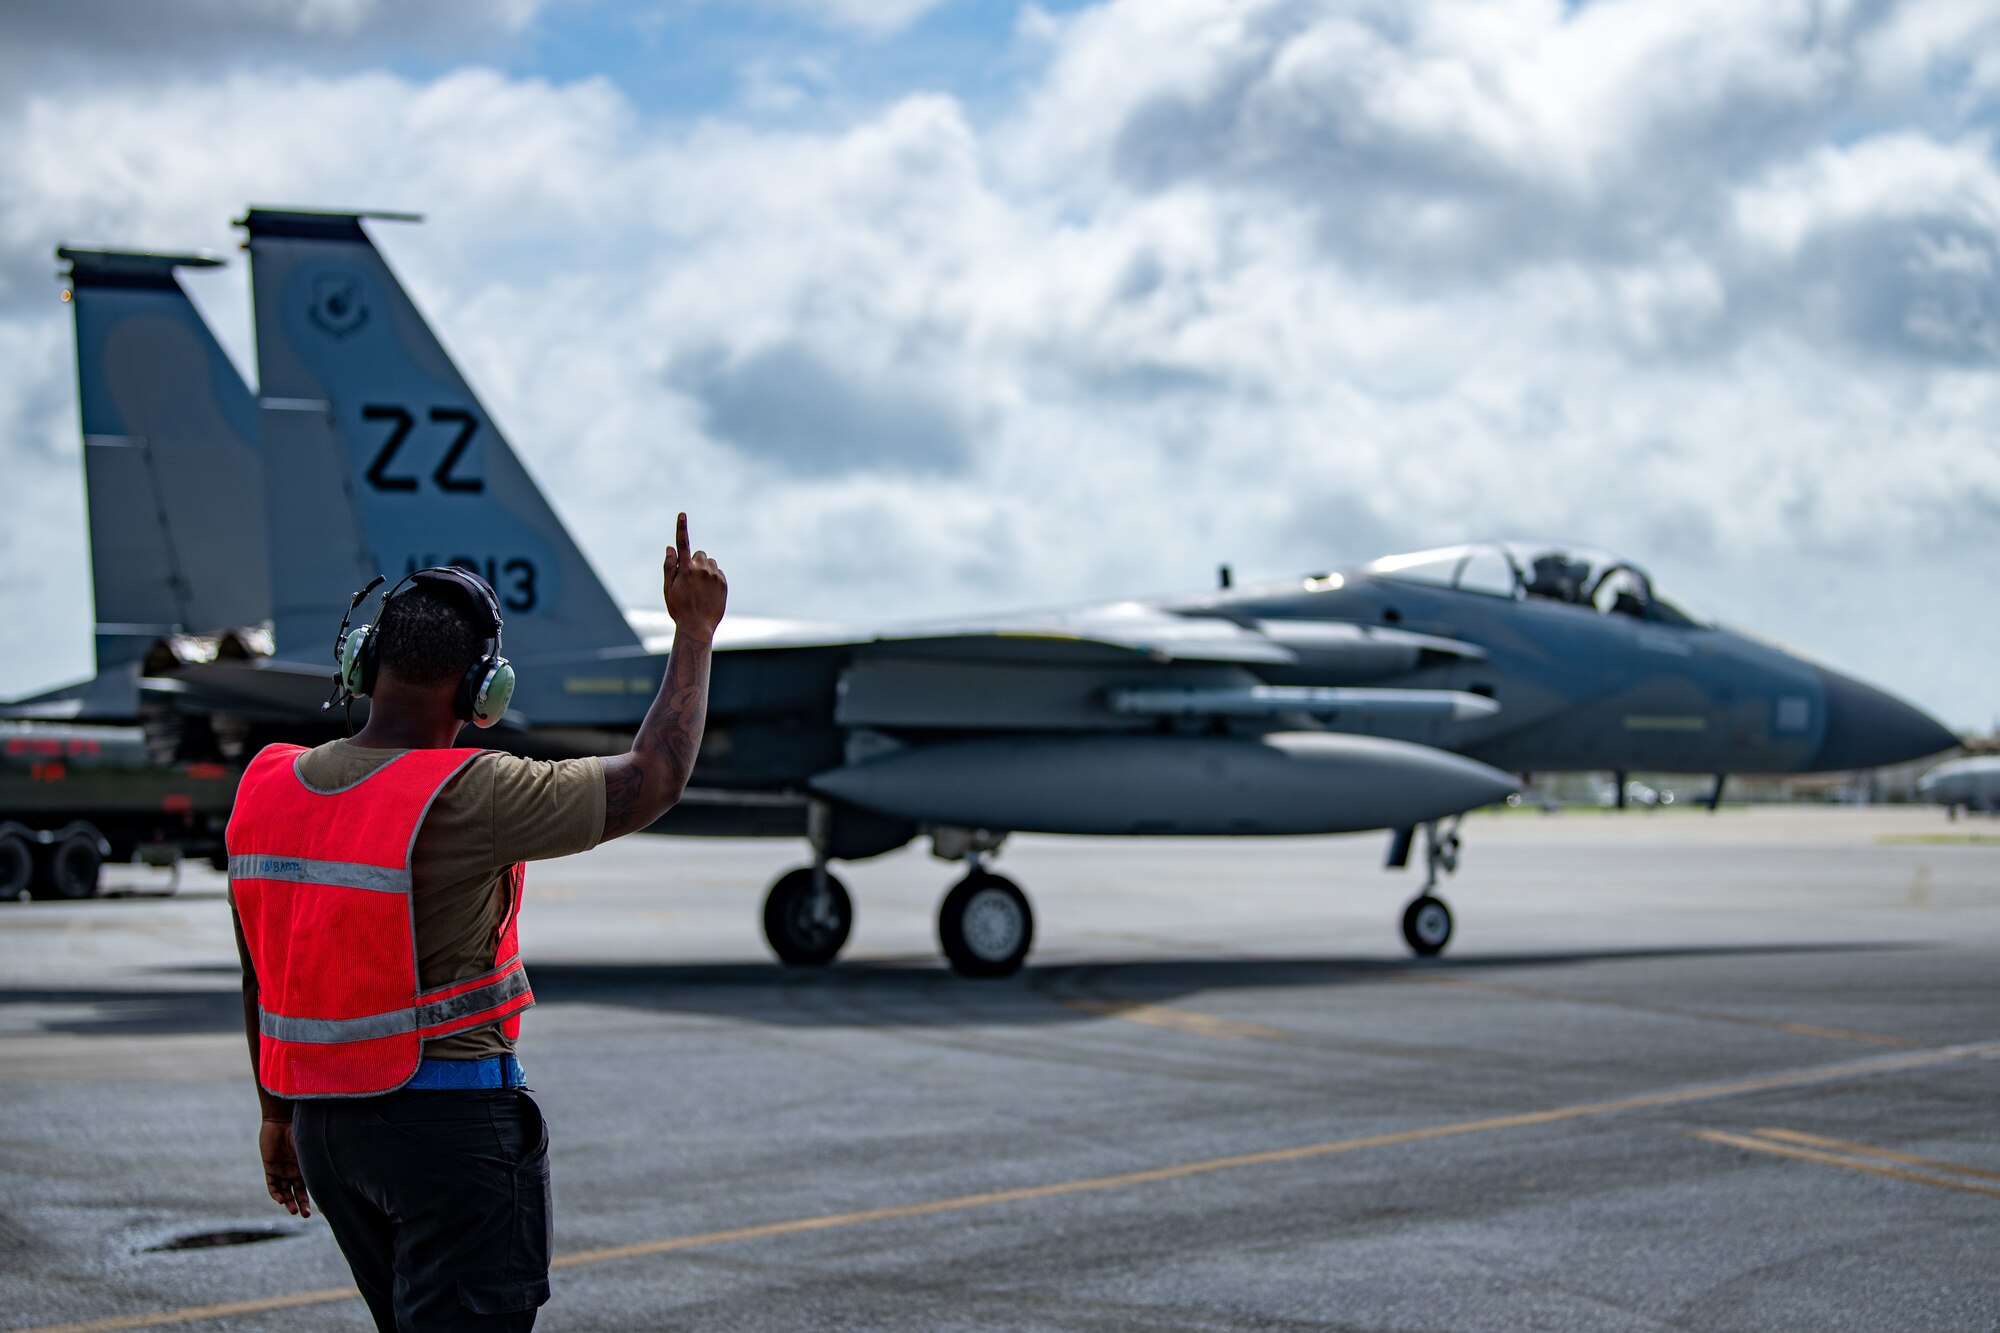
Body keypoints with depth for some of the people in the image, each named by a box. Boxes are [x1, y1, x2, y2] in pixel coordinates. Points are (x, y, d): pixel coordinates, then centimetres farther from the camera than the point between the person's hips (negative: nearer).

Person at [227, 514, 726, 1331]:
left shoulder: (267, 788, 0)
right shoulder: (465, 799, -20)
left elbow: (261, 977, 10)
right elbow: (651, 780, -11)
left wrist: (278, 1112, 22)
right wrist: (694, 633, 0)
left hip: (326, 1121, 7)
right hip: (450, 1119, -7)